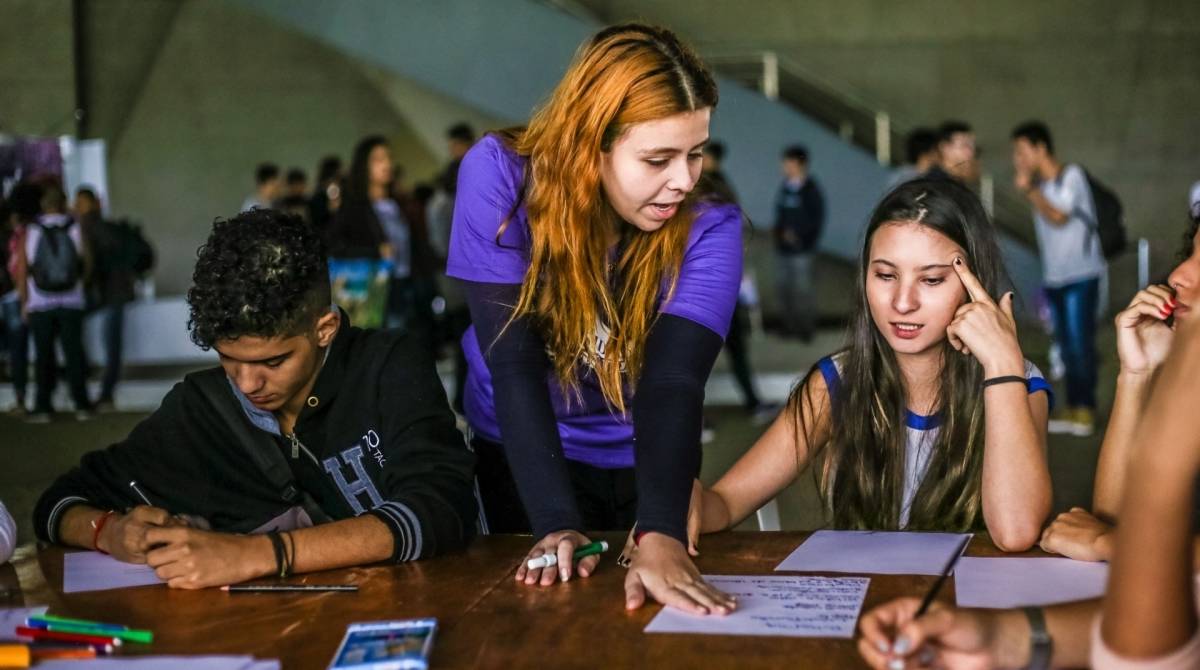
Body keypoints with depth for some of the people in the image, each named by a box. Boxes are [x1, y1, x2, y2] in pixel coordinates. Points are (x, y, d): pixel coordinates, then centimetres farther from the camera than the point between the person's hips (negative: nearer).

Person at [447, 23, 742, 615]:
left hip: (643, 462, 1)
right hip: (522, 456, -1)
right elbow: (513, 360, -28)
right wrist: (556, 523, -37)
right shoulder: (499, 175, -25)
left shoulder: (709, 229, -23)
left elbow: (675, 383, -36)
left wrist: (660, 537, -52)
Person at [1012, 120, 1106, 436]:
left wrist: (1028, 189, -13)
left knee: (1080, 342, -7)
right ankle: (1073, 409, 11)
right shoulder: (1041, 185, 10)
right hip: (1053, 278, 7)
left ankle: (1085, 409, -3)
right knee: (1067, 345, 8)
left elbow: (1058, 217, -18)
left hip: (1080, 276, -7)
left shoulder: (1071, 176, -8)